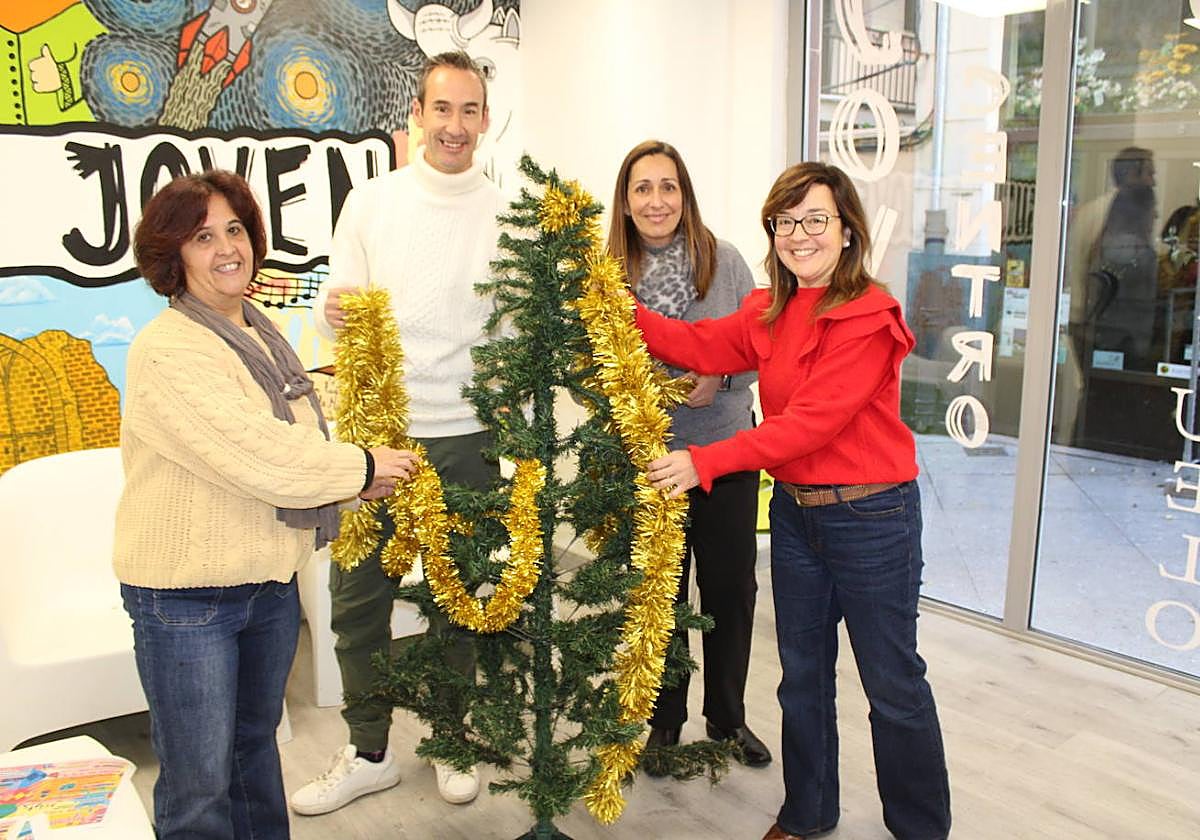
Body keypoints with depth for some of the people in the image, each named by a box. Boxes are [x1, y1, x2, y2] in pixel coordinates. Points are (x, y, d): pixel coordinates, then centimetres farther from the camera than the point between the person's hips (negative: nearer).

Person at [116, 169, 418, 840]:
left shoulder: (263, 332, 9)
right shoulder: (167, 352, -19)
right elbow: (253, 457, -25)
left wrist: (358, 482, -1)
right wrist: (362, 466, -13)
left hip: (271, 579, 8)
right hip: (187, 595, -8)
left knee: (256, 738, 25)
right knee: (199, 785, 5)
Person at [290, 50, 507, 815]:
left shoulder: (505, 214, 0)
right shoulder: (372, 200, 3)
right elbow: (337, 303, 5)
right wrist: (334, 309, -18)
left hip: (467, 435, -1)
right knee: (359, 594, 8)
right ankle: (369, 752, 27)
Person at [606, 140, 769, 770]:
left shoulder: (724, 261, -3)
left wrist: (719, 377, -17)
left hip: (727, 454, 1)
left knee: (731, 588, 11)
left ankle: (728, 717, 34)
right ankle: (665, 722, 32)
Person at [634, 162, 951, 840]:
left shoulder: (869, 317, -19)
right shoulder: (770, 313, 7)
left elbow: (811, 422, -25)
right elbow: (699, 347, 0)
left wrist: (706, 462, -29)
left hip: (872, 518, -7)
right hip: (794, 511, 7)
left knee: (894, 684, 9)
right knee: (803, 676, 20)